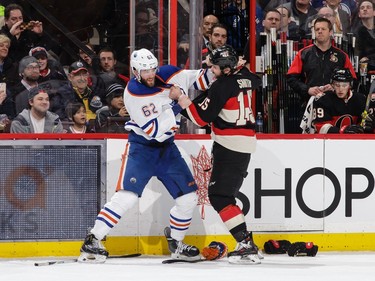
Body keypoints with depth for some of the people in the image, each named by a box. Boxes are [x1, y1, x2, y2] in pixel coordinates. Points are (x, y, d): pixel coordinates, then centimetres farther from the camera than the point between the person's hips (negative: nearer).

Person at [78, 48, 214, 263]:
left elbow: (199, 79, 5)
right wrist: (177, 106, -26)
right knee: (128, 195, -20)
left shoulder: (168, 75, -6)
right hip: (142, 146, -5)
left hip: (167, 147, 6)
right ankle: (93, 241, -17)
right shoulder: (133, 93, -21)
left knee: (189, 196, 2)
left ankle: (175, 241, 23)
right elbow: (154, 130, -25)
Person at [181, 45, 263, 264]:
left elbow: (202, 117, -16)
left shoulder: (222, 86, -17)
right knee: (226, 192, 20)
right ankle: (245, 243, 19)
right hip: (246, 142, 10)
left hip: (229, 144, -10)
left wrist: (180, 98, -8)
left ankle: (247, 246, -20)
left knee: (219, 195, -11)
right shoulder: (245, 77, 8)